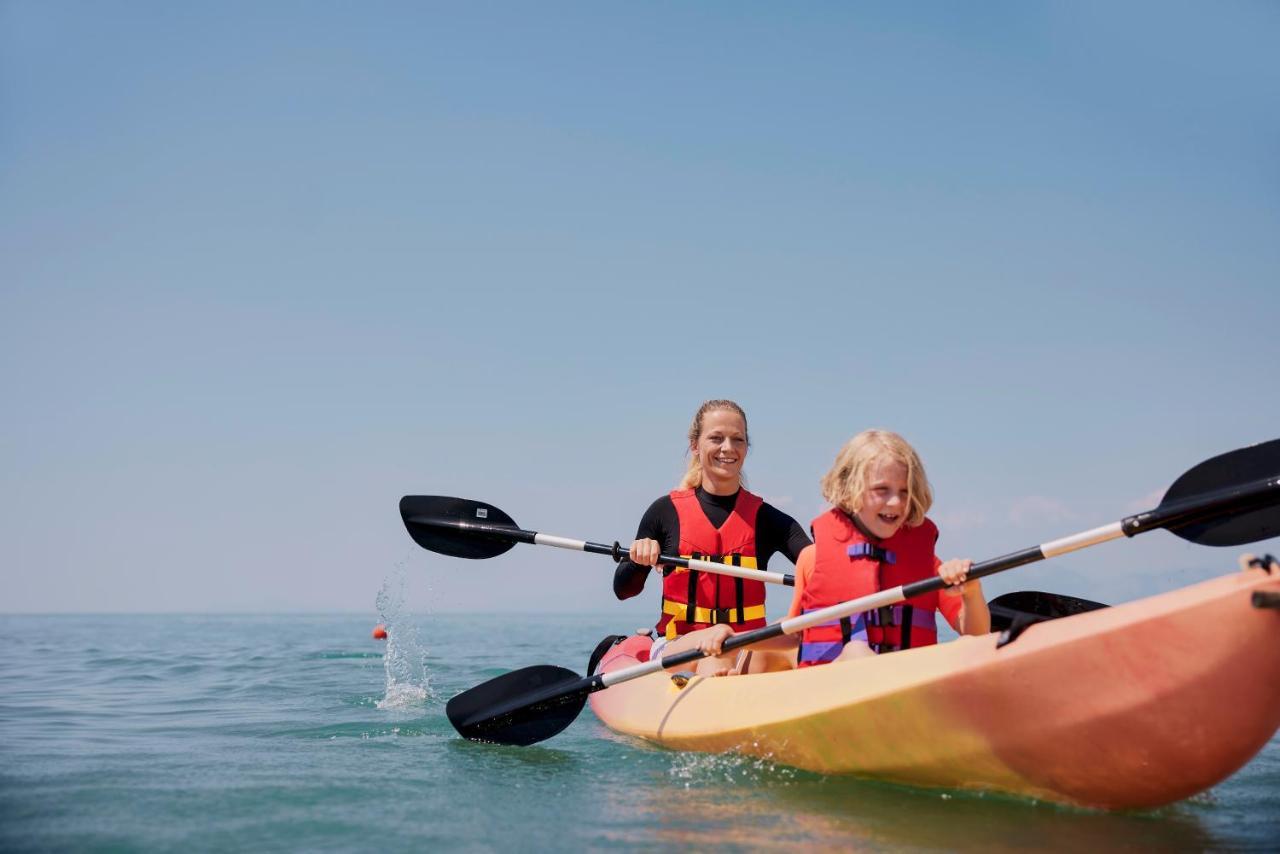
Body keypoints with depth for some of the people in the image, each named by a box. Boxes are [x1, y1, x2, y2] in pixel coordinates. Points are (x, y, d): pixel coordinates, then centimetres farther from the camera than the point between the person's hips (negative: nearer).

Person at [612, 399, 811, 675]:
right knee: (714, 646, -36)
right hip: (677, 646, -1)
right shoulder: (667, 511, 6)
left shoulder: (765, 517, 8)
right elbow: (623, 591, 11)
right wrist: (638, 560, -11)